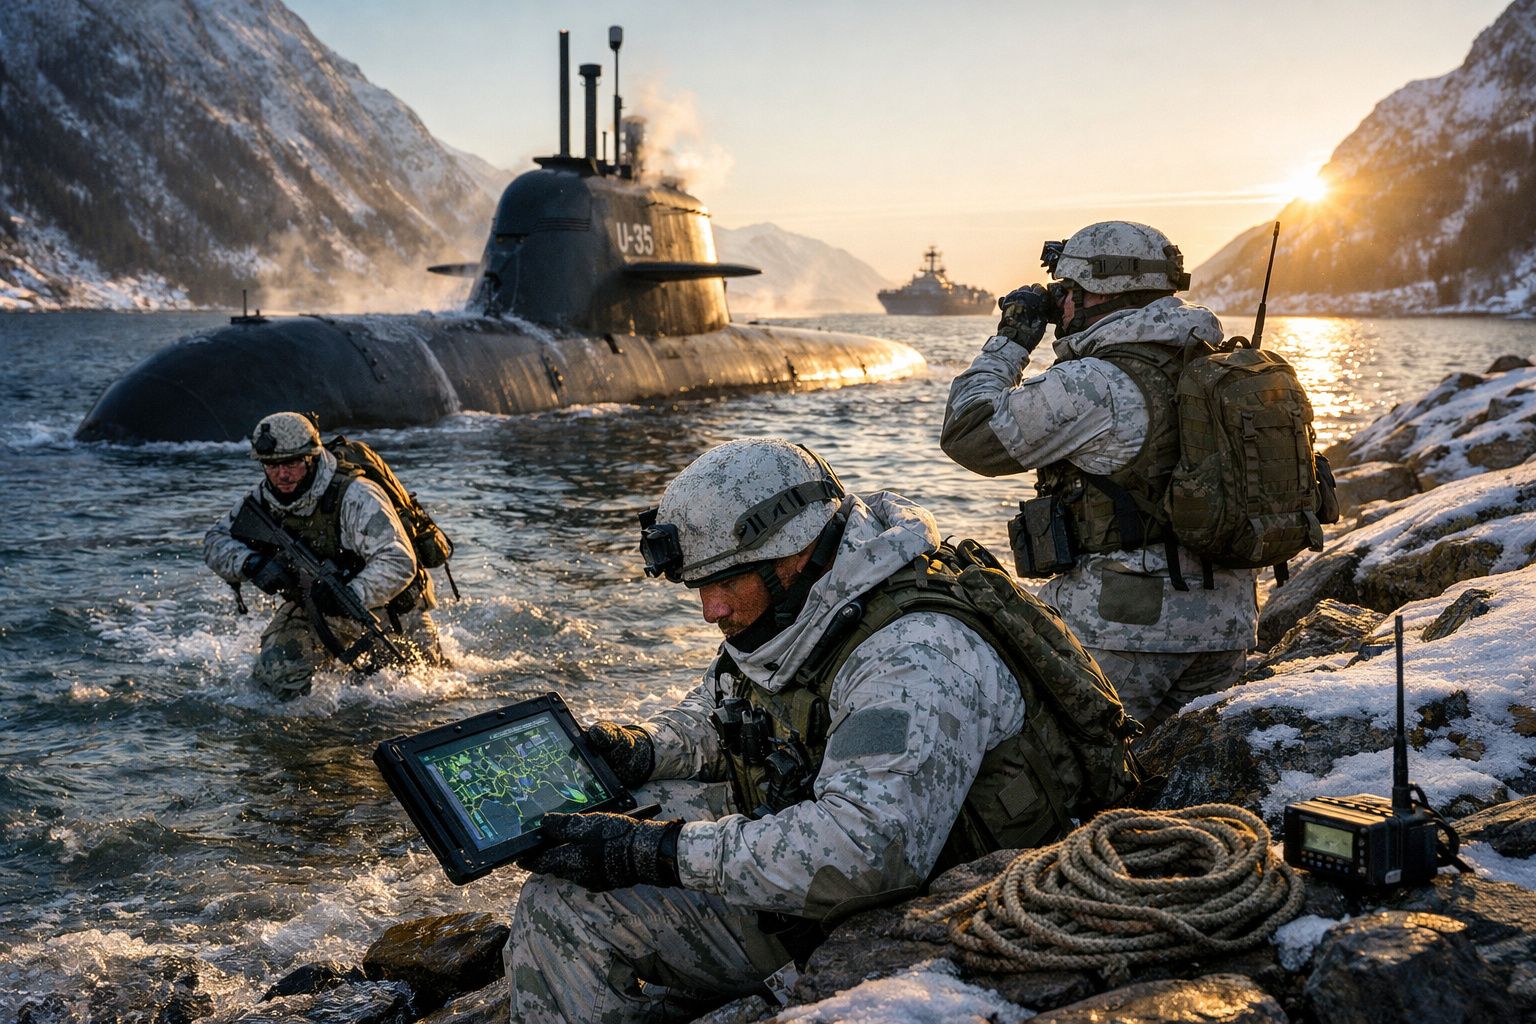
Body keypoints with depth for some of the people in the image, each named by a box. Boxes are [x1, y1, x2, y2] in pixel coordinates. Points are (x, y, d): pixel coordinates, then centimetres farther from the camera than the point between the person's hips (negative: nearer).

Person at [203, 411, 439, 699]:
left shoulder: (355, 497, -31)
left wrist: (351, 595, -51)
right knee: (276, 673, -14)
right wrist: (253, 564, -28)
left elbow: (398, 562, -36)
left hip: (386, 607, -4)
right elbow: (215, 541, -6)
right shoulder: (263, 499, -11)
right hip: (313, 606, 4)